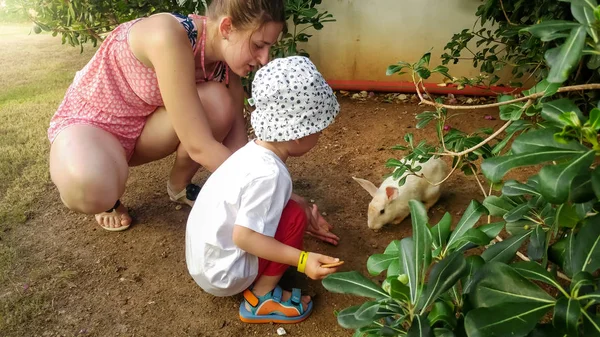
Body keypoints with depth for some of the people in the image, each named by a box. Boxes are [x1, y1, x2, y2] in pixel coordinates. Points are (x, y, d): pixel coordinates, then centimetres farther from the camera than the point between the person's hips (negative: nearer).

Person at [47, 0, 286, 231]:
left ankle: (180, 186, 4)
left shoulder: (224, 63, -12)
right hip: (87, 123, -5)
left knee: (219, 102, -23)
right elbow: (199, 146, -35)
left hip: (142, 125, 5)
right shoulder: (169, 36, -34)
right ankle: (106, 197, 0)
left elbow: (237, 141, -8)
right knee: (91, 187, -40)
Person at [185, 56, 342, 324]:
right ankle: (261, 299, -2)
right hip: (222, 273, -9)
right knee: (295, 217, -15)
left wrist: (304, 205, 14)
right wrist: (302, 260, -27)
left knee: (289, 206, 16)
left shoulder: (255, 150, -3)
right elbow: (244, 237, -29)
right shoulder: (269, 173, -30)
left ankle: (258, 284, 13)